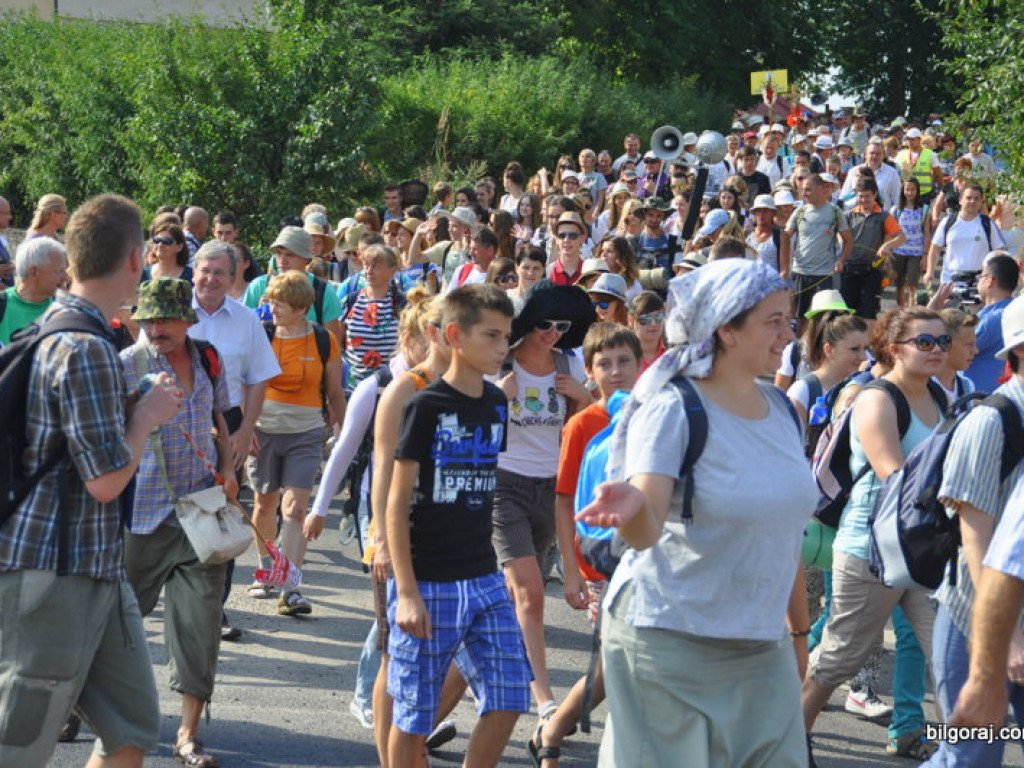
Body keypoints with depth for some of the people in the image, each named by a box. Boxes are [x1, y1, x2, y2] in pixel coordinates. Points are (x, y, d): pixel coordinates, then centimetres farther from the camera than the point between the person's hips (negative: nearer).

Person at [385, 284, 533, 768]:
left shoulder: (496, 404, 7)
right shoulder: (425, 407, -11)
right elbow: (396, 504, -12)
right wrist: (407, 593, -17)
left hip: (484, 579, 6)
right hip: (428, 583, -6)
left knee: (508, 699, 1)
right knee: (414, 712, 2)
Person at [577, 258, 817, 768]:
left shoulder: (780, 410, 6)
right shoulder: (671, 410, -13)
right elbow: (646, 532, -22)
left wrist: (799, 629, 18)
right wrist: (632, 508, -44)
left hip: (762, 649, 6)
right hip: (670, 643, -6)